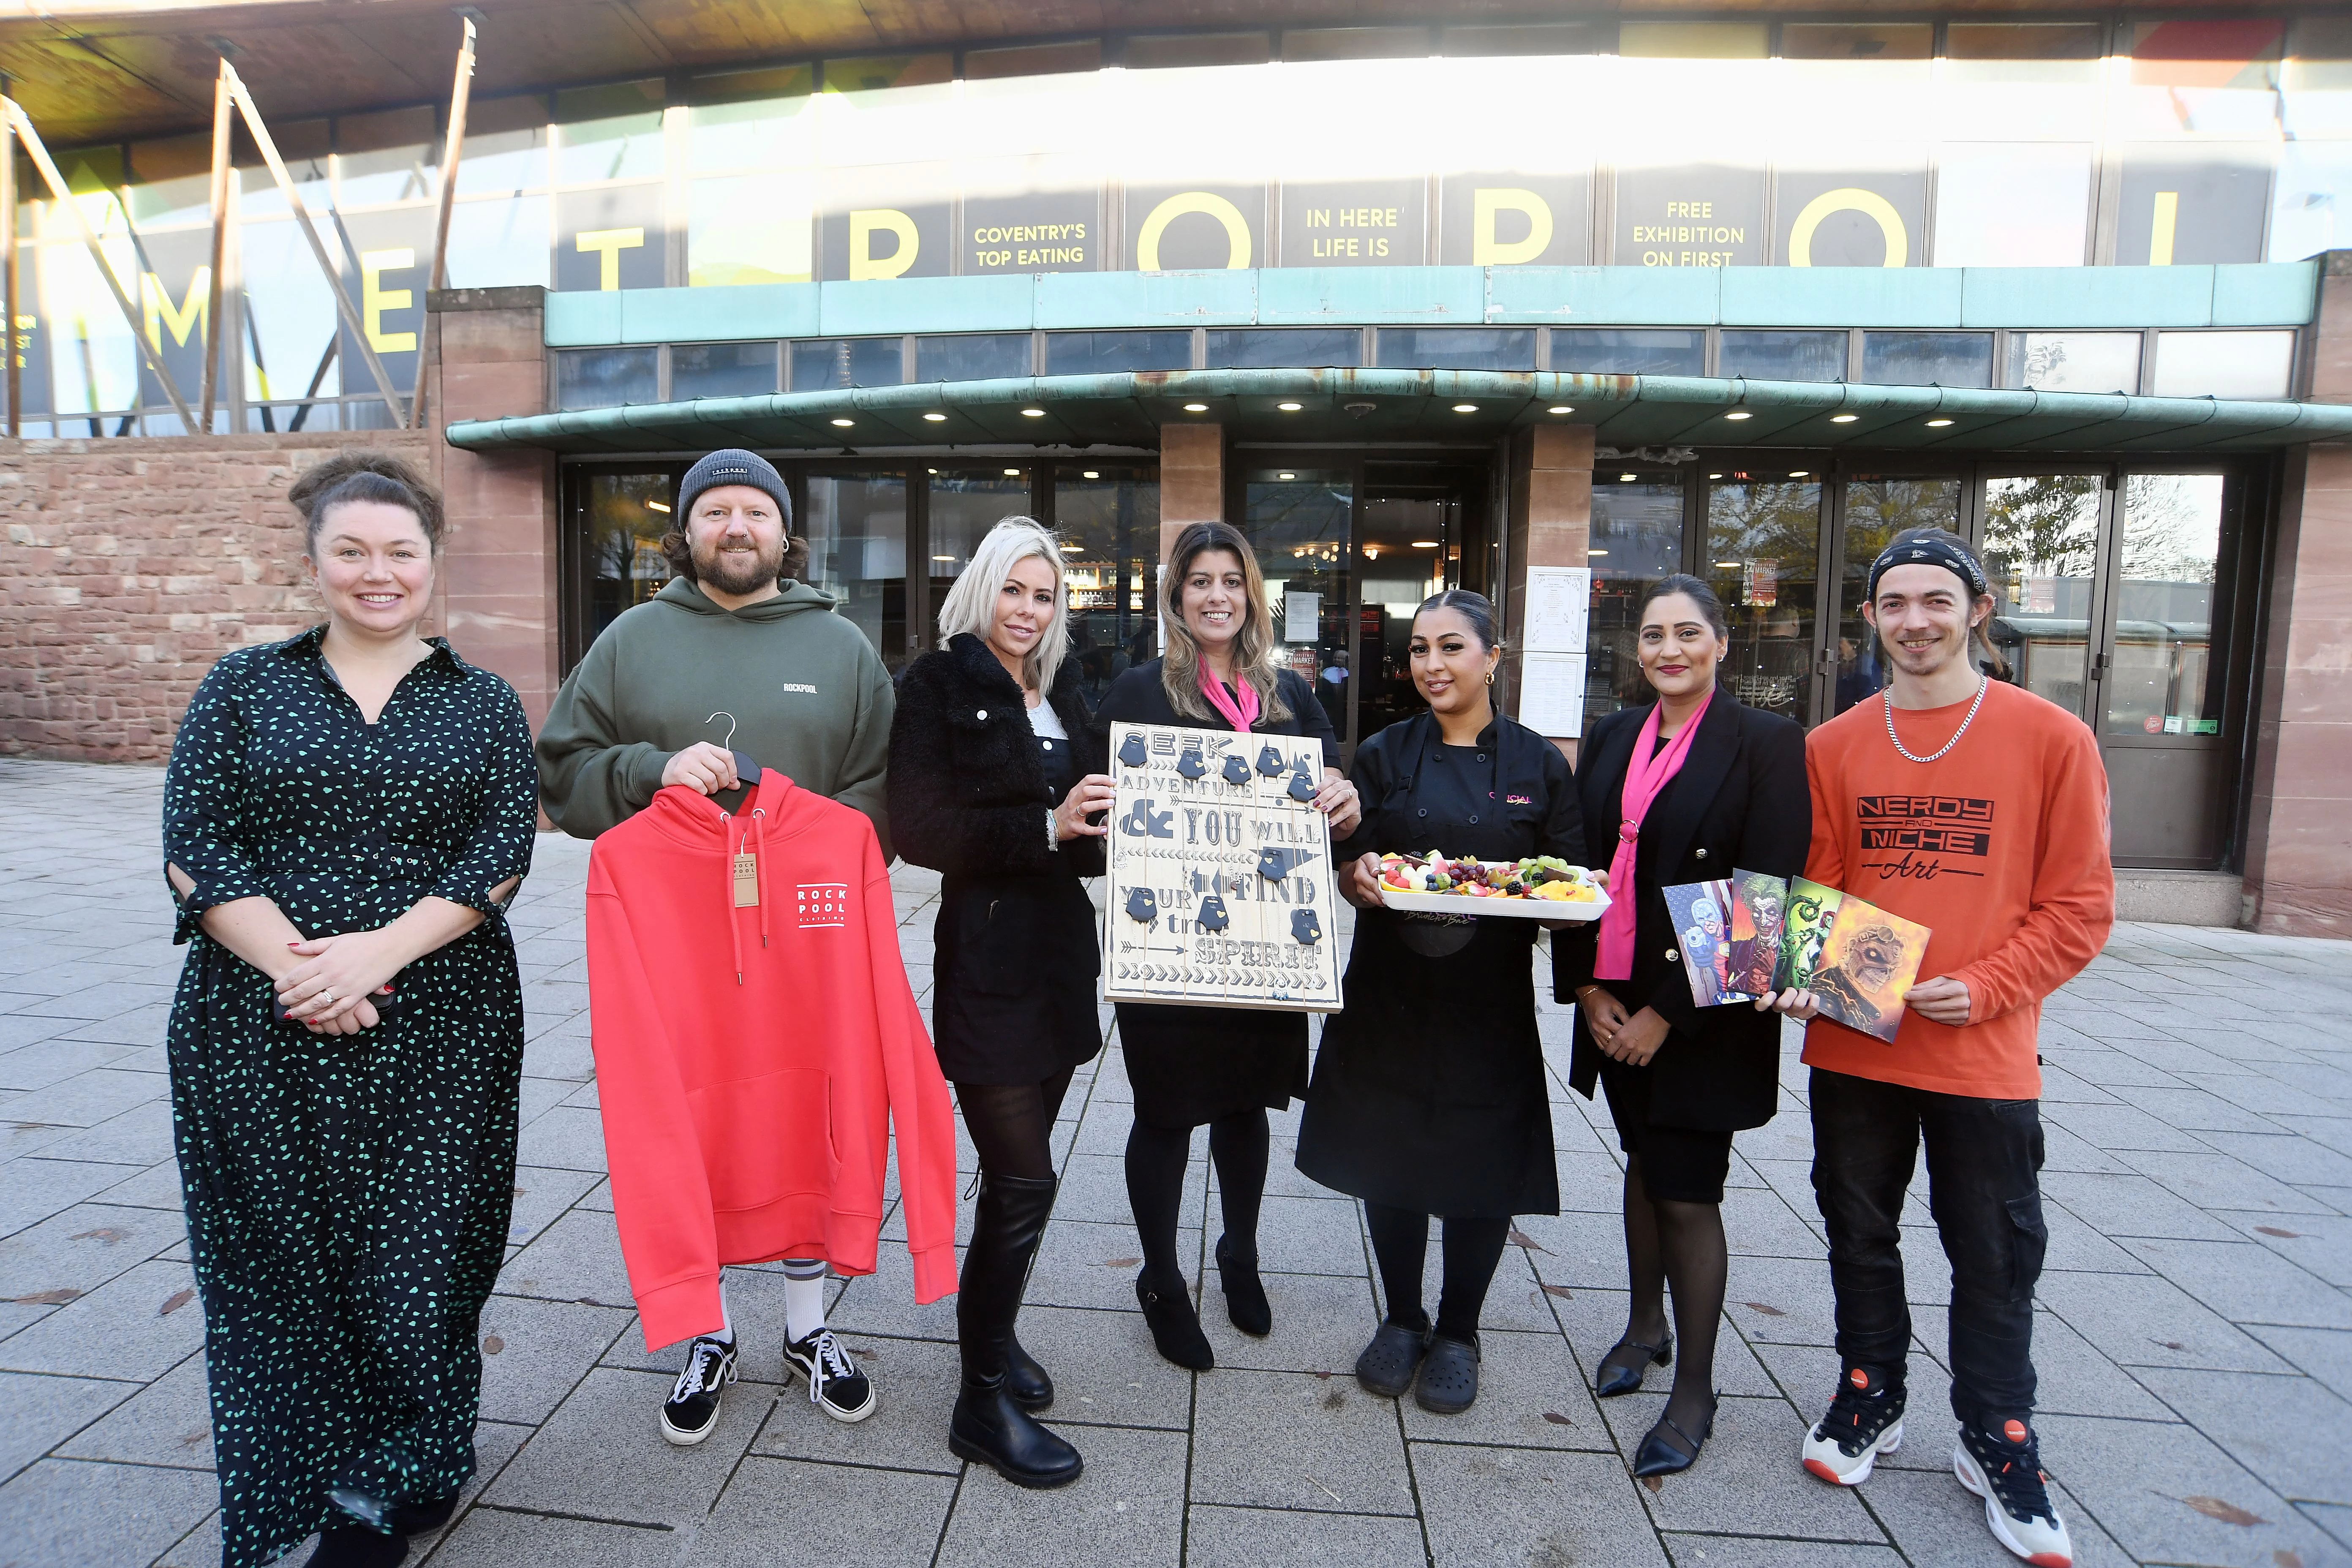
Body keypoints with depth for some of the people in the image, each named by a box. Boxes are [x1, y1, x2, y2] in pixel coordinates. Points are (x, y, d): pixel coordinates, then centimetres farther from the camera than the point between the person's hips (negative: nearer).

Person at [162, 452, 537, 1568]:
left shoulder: (482, 704, 6)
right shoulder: (243, 688, 8)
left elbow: (500, 853, -4)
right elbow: (194, 846, 0)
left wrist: (377, 950, -16)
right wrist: (290, 962, -14)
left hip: (436, 1028, -1)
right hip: (259, 1027, 1)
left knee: (419, 1255, 3)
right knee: (275, 1255, 7)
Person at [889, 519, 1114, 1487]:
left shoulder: (1062, 697, 14)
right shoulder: (939, 686, -6)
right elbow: (919, 828, -16)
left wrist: (1100, 827, -1)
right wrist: (1046, 827, -22)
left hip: (1061, 954, 7)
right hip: (987, 962, -7)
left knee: (1019, 1168, 16)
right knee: (1023, 1178, -5)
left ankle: (992, 1331, 36)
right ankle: (984, 1399, 12)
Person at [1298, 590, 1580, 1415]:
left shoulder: (1539, 764, 1)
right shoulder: (1383, 755, 3)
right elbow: (1347, 873, 1)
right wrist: (1359, 874, -21)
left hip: (1492, 1001, -1)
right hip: (1391, 995, 1)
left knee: (1483, 1166, 7)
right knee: (1389, 1159, 9)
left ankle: (1456, 1333, 30)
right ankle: (1402, 1320, 32)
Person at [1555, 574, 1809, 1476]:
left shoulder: (1767, 743, -9)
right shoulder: (1610, 740, 8)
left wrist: (1670, 1013, -15)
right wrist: (1588, 987, -3)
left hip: (1704, 1013, -5)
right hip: (1615, 1005, 5)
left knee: (1688, 1192, 1)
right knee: (1645, 1163, 20)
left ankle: (1694, 1391, 19)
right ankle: (1646, 1325, 40)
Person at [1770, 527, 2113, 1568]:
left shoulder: (2050, 739, -4)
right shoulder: (1833, 747, 3)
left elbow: (2079, 906, -4)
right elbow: (1815, 888, 7)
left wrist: (1986, 988, -15)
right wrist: (1803, 970, -10)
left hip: (1984, 1053, -2)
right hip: (1851, 1046, 3)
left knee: (1995, 1257, 12)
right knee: (1859, 1235, 16)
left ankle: (1997, 1448, 32)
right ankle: (1869, 1399, 37)